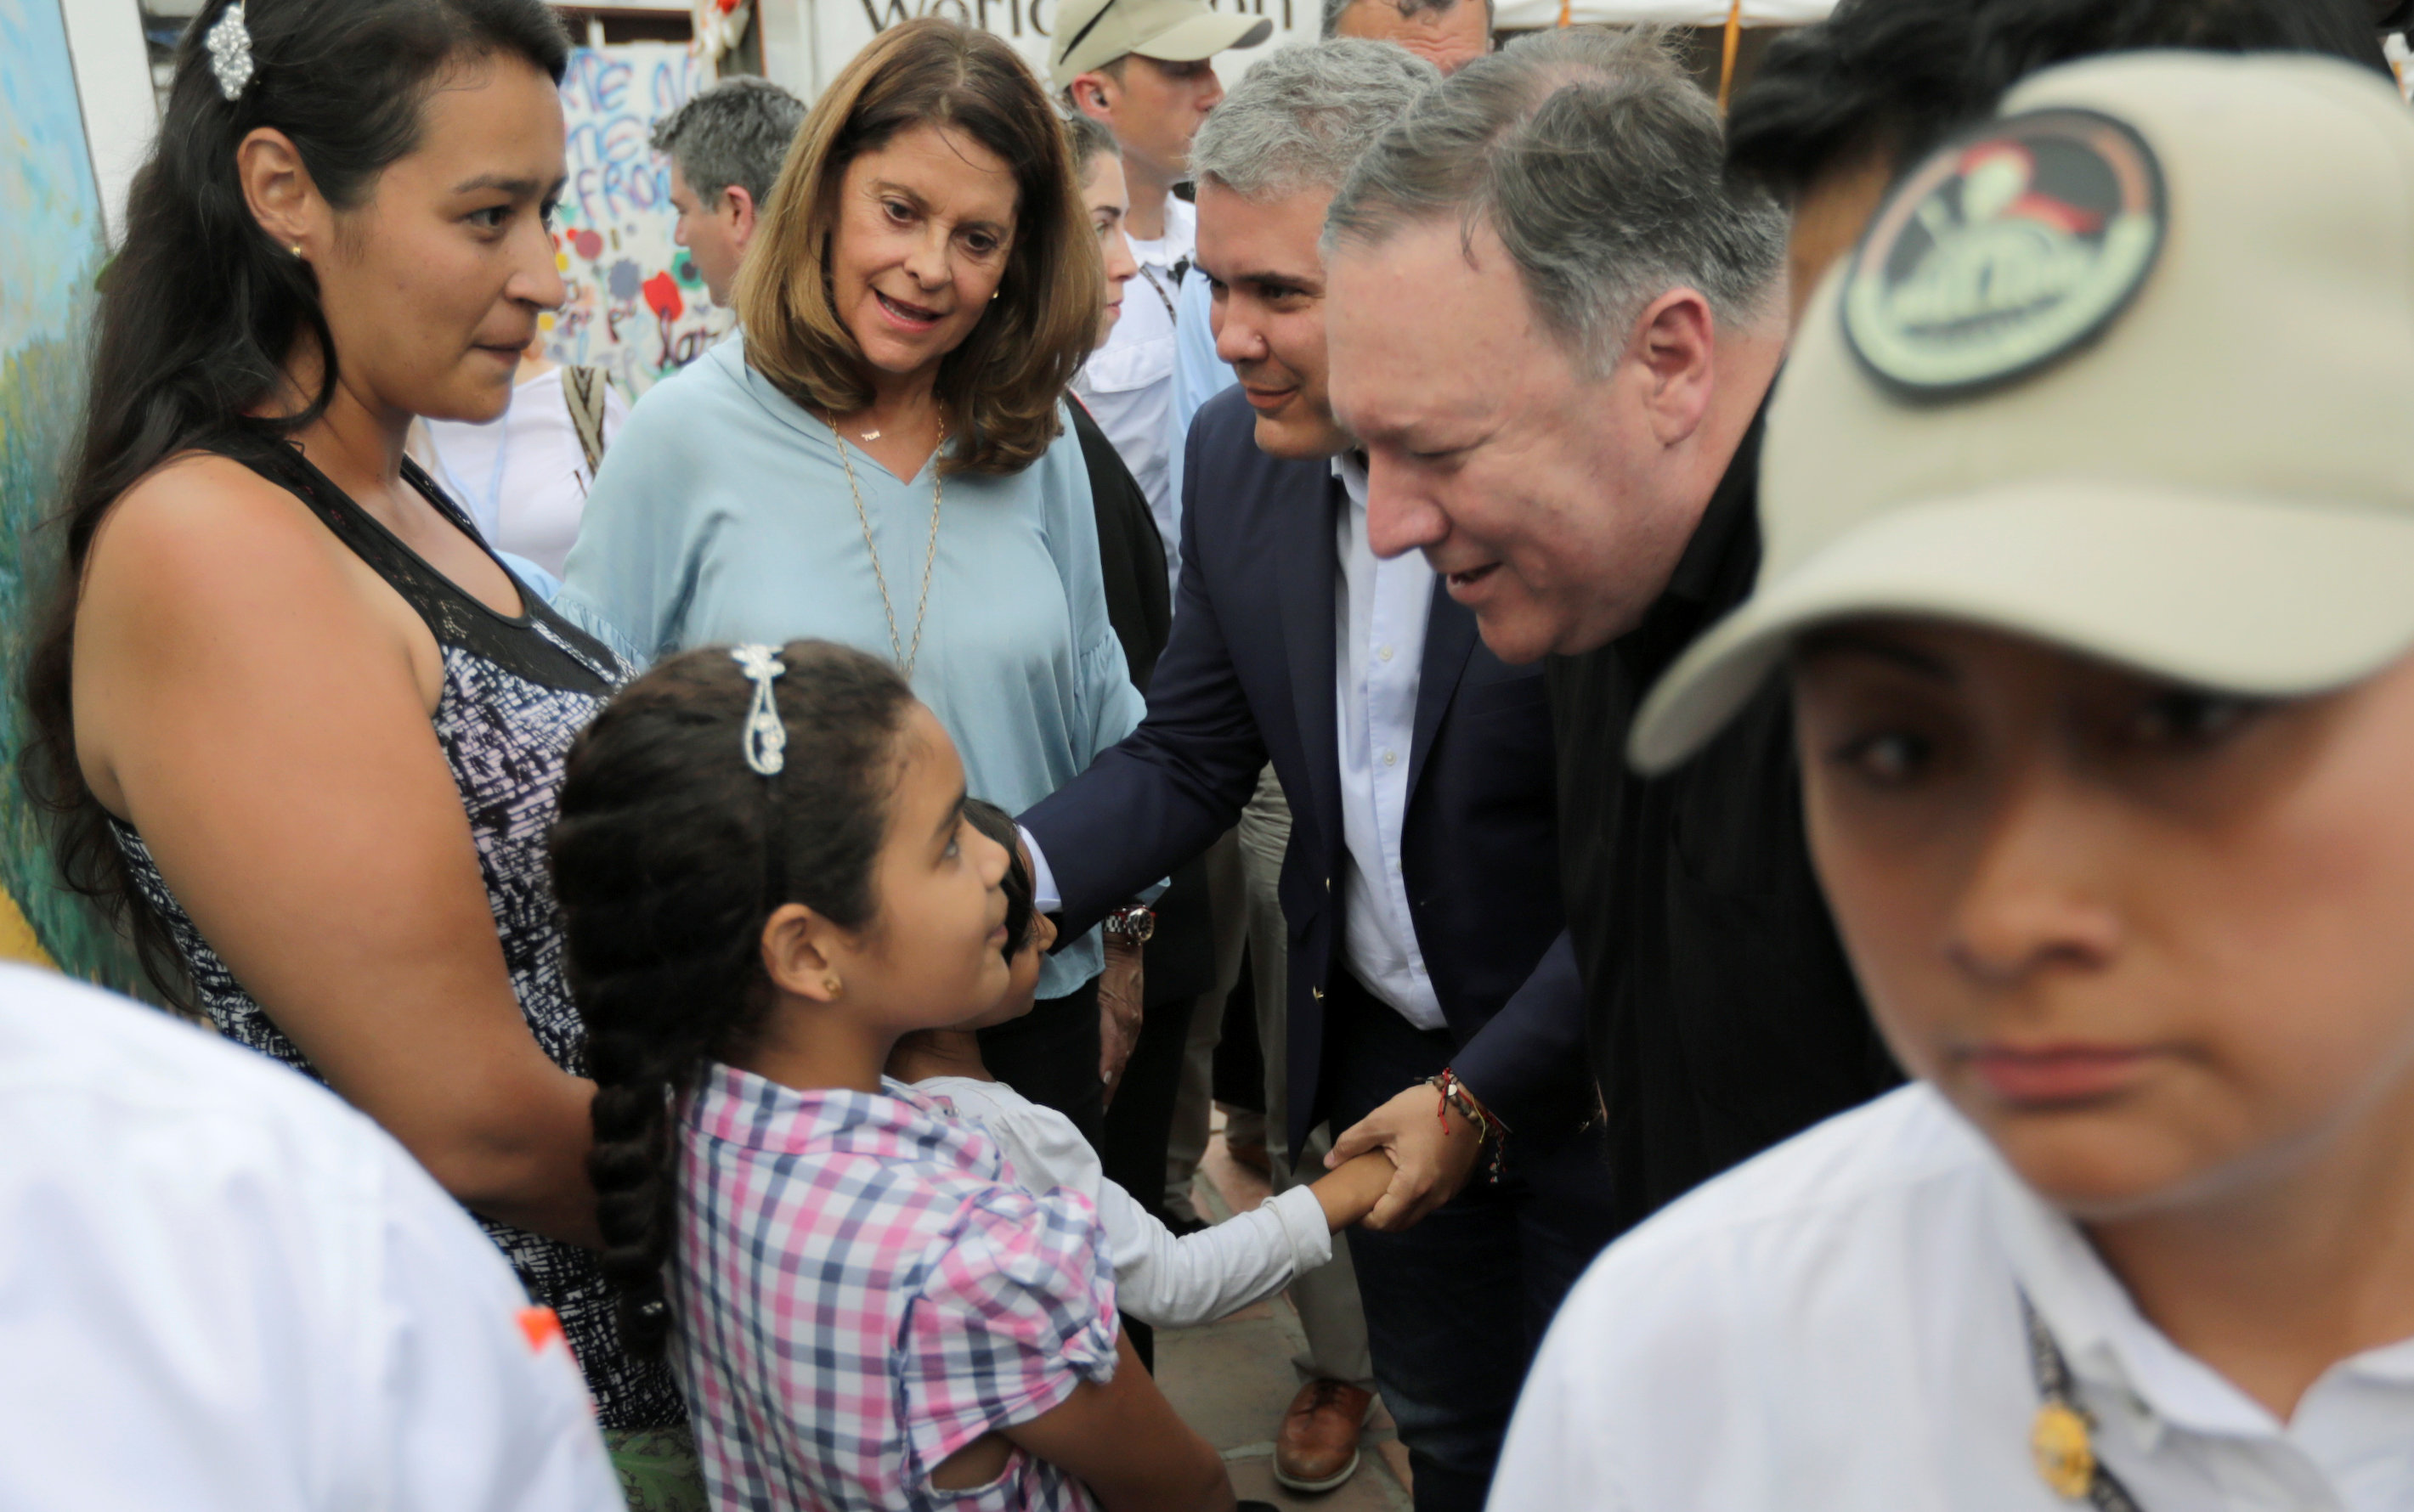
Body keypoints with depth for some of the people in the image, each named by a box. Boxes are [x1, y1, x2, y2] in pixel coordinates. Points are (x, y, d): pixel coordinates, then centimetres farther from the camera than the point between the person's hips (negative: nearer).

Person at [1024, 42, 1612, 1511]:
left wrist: (1488, 1090, -15)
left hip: (1584, 1069, -5)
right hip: (1381, 1054, 5)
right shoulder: (1240, 454, -6)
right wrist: (1016, 871, -17)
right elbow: (1189, 755, 1)